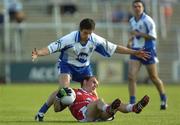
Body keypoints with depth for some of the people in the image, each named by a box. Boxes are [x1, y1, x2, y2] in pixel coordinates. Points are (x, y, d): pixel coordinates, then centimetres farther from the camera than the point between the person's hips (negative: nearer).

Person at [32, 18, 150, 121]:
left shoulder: (95, 40, -16)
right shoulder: (70, 39, -28)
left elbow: (114, 48, -6)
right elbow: (51, 48, -32)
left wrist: (134, 52, -7)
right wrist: (37, 54, -50)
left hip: (84, 67, 5)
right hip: (67, 65, -4)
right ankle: (41, 112, -16)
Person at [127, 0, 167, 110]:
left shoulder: (147, 20, -13)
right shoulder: (132, 21, 9)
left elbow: (153, 36, -16)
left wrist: (138, 33, -22)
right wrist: (130, 41, 7)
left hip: (148, 50, -5)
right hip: (136, 50, 5)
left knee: (154, 77, 6)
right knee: (131, 76, -10)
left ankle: (164, 99, 28)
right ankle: (132, 103, -6)